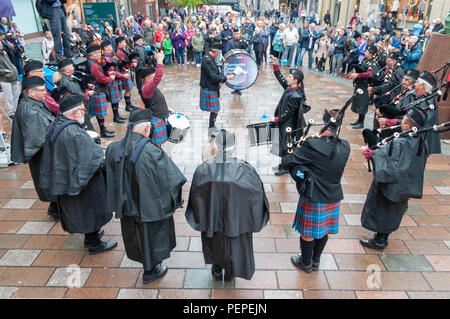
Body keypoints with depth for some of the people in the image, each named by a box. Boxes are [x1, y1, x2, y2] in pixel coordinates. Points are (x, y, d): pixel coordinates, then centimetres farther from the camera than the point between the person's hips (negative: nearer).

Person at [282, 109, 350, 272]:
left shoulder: (313, 146, -26)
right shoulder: (345, 147, -9)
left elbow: (286, 161, -21)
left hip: (314, 199, -5)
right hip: (333, 198, 5)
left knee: (308, 233, 16)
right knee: (323, 231, 23)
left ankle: (306, 263, 37)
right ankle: (316, 261, 44)